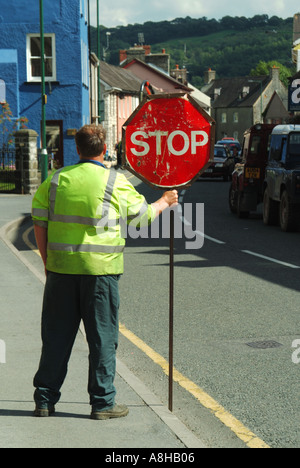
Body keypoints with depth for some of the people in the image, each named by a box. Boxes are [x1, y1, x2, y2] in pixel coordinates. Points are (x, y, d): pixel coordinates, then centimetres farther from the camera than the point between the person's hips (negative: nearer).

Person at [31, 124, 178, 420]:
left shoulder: (55, 180, 5)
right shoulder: (115, 182, -4)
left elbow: (39, 223, 6)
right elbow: (143, 216, 8)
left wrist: (48, 261, 15)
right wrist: (165, 202, 26)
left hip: (61, 268, 3)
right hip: (100, 270, -3)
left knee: (56, 337, 10)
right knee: (102, 337, 6)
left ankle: (45, 401, 17)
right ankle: (103, 403, 11)